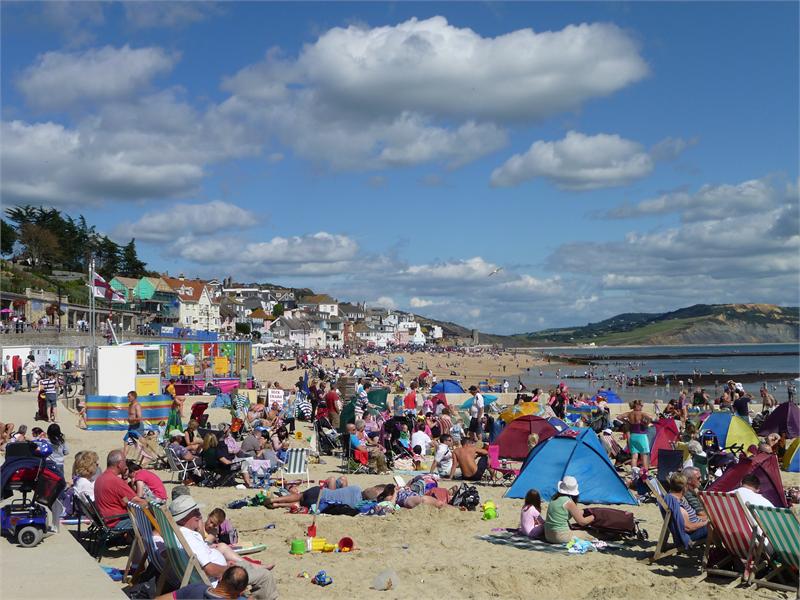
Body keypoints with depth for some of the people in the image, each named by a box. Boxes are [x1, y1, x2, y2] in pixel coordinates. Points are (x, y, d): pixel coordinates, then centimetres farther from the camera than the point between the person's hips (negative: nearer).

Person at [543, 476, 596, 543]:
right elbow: (582, 522, -5)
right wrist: (593, 517, 12)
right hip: (561, 536, -7)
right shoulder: (569, 502, -15)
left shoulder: (554, 498, 6)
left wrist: (584, 511, 33)